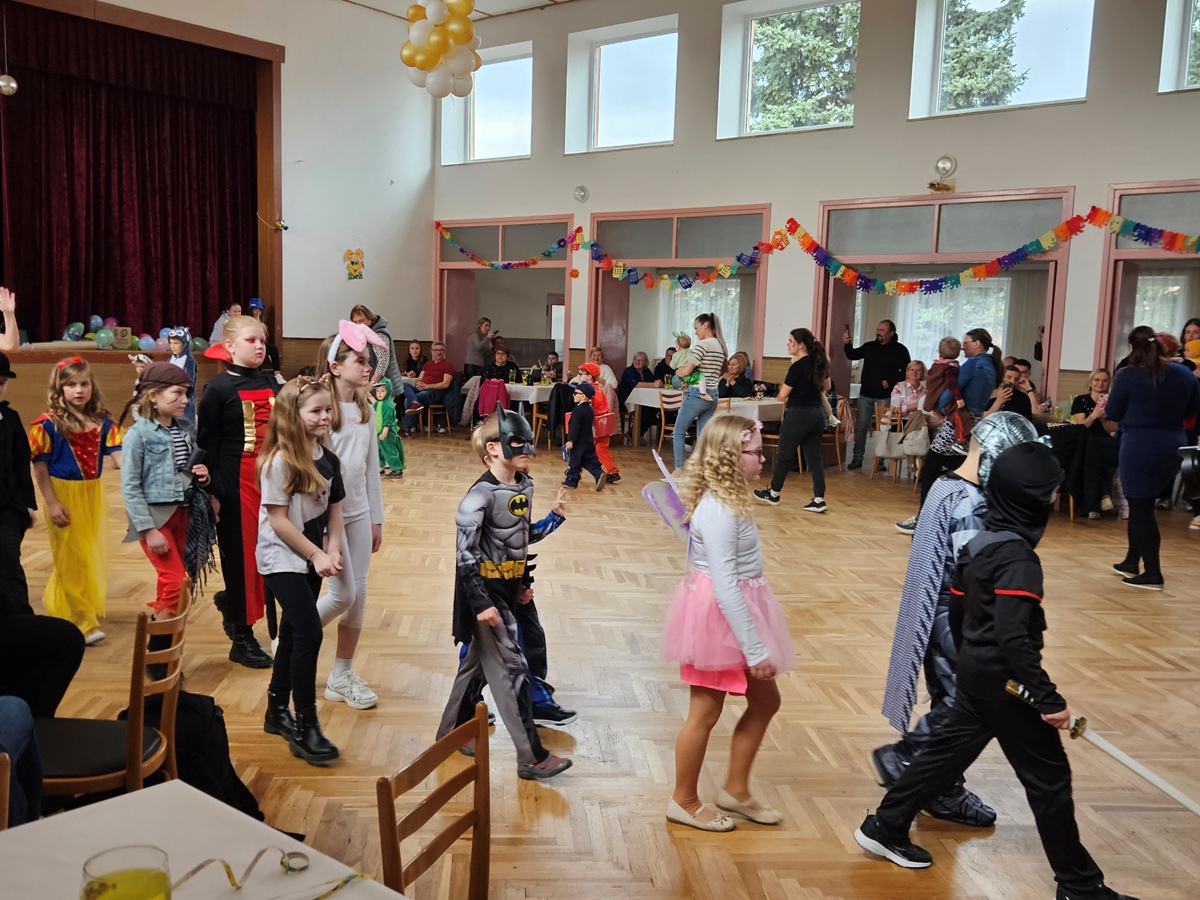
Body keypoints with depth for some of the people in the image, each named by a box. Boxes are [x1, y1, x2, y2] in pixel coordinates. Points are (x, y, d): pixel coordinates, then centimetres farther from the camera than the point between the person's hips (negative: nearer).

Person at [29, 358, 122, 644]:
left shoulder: (101, 422, 1)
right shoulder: (49, 424, -12)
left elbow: (117, 455, -8)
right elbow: (40, 467, -10)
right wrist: (51, 504, -14)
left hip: (93, 495, 5)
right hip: (64, 495, -5)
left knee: (93, 556, 15)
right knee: (73, 559, 1)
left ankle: (58, 605, 37)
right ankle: (82, 622, 10)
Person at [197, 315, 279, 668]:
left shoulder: (271, 384, 10)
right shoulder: (219, 388, -7)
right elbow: (207, 444, -7)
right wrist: (212, 492, -10)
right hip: (236, 483, -6)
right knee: (240, 556, 2)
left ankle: (231, 601, 40)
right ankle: (242, 638, 15)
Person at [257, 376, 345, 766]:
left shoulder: (327, 459, 2)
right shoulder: (279, 461, -19)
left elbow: (334, 508, 8)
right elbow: (277, 519, -18)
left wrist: (332, 549, -6)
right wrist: (316, 555, -15)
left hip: (310, 556, 7)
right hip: (282, 558, -7)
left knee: (293, 631, 16)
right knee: (309, 634, -13)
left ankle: (277, 711, 32)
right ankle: (305, 727, -3)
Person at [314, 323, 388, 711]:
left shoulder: (365, 410, 7)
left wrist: (376, 518, 12)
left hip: (359, 514, 7)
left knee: (359, 596, 7)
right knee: (342, 594, -4)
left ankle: (342, 675, 21)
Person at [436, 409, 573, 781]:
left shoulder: (524, 486, 5)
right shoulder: (481, 495, -21)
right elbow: (465, 553, -21)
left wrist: (554, 517, 6)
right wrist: (481, 603, -22)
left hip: (510, 588, 9)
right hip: (486, 593, -9)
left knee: (479, 660, 19)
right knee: (511, 670, -4)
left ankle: (451, 731, 37)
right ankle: (532, 757, 4)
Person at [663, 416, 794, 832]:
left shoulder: (726, 501, 5)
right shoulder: (719, 512, -25)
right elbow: (724, 585, -26)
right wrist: (754, 649, -22)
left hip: (736, 611, 10)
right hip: (719, 616, -10)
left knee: (765, 700, 17)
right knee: (705, 713, 6)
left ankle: (736, 789, 31)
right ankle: (684, 801, 25)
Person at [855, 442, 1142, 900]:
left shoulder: (979, 541, 5)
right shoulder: (1018, 558, -23)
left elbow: (957, 612, 13)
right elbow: (1013, 638, -29)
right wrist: (1048, 698, -25)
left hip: (975, 670, 9)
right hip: (1004, 679, -9)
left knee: (949, 750, 19)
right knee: (1049, 776, 4)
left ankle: (884, 827, 28)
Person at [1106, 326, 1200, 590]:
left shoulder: (1127, 375, -13)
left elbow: (1113, 414, -4)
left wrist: (1112, 404, 17)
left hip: (1139, 449, -6)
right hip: (1174, 447, 6)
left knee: (1141, 508, 2)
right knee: (1143, 504, 18)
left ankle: (1153, 574, 2)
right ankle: (1132, 562, 29)